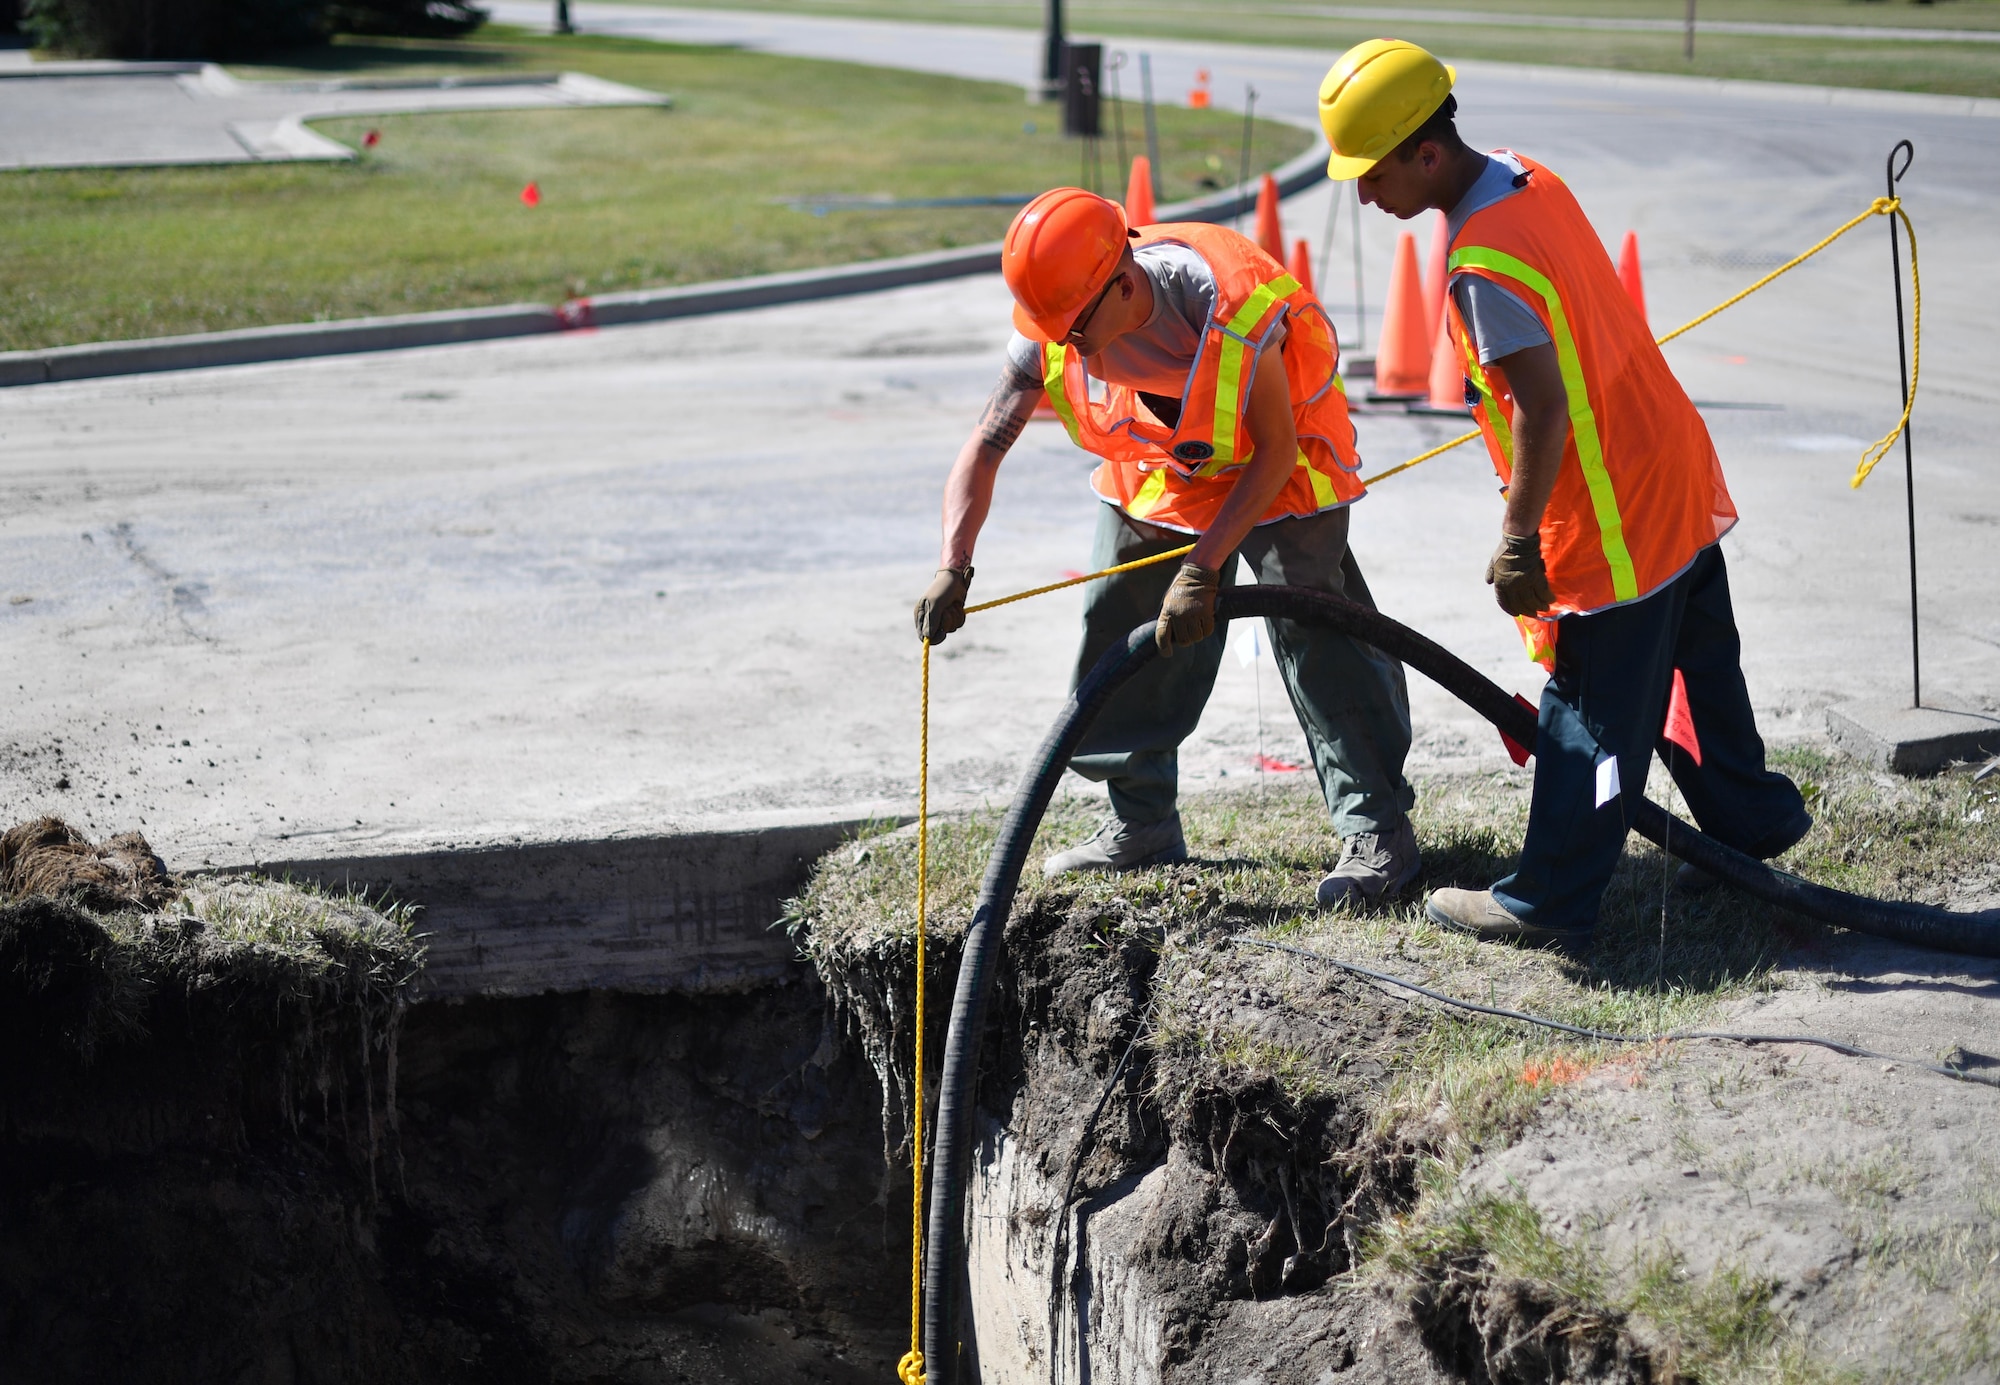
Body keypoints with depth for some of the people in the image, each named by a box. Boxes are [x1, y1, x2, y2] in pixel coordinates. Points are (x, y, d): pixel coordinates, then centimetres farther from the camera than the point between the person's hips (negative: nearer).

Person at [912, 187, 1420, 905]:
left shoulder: (1230, 304, -38)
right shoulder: (1052, 329, -23)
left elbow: (1277, 452, -29)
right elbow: (984, 447, -19)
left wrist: (1202, 569, -32)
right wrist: (953, 567, -33)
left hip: (1274, 470, -6)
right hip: (1157, 469, 6)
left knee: (1315, 634, -14)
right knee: (1118, 630, 6)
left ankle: (1378, 832, -5)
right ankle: (1142, 824, 21)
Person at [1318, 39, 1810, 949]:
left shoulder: (1484, 266, -27)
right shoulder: (1530, 179, 3)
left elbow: (1545, 413, -28)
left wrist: (1518, 544, -18)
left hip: (1612, 521, -9)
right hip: (1678, 477, 9)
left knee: (1592, 716, 1)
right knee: (1697, 672, 24)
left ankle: (1549, 905, 10)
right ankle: (1750, 823, 40)